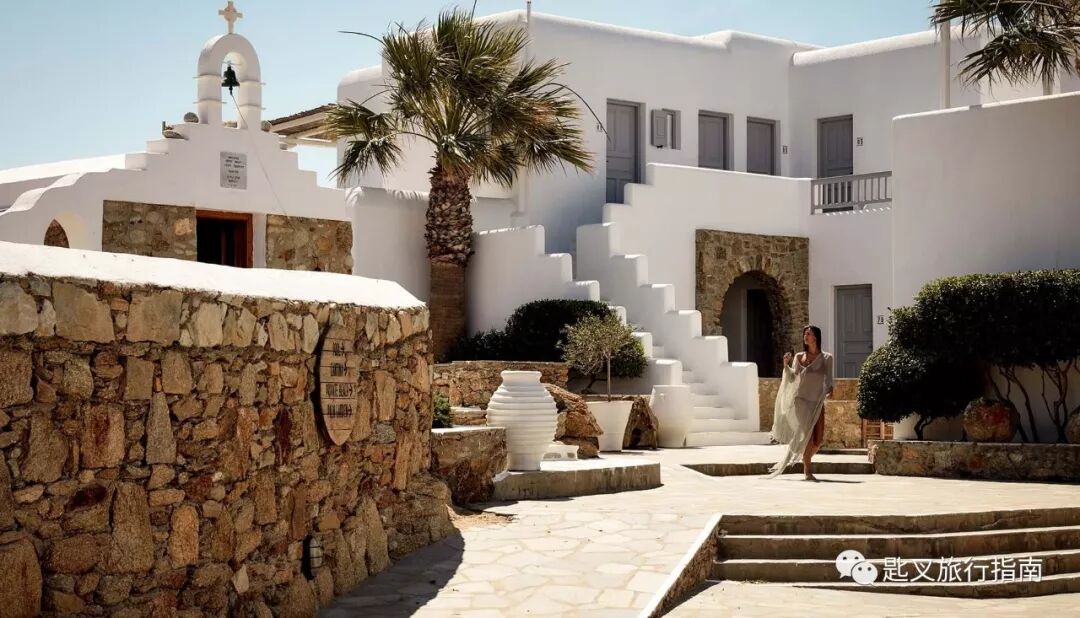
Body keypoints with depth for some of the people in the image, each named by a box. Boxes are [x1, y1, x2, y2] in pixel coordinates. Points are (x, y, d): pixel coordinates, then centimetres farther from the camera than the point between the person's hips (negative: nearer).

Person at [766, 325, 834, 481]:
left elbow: (828, 379, 2)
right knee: (807, 435, -13)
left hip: (817, 402, 1)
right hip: (799, 400, -1)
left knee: (818, 440, -1)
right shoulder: (798, 357, 11)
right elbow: (792, 378, 12)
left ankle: (806, 461, 27)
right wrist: (786, 364, -3)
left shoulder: (826, 358, 8)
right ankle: (808, 470, -4)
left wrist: (830, 390, -18)